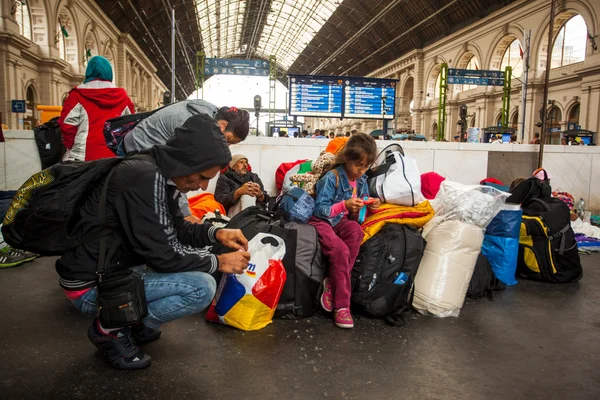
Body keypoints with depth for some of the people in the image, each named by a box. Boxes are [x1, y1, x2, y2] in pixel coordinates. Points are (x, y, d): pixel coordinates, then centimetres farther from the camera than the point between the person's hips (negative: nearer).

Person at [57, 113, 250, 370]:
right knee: (202, 287, -21)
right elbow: (160, 256, -25)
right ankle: (111, 329, -2)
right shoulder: (143, 178, -28)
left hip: (114, 268, 9)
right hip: (92, 287, -9)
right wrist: (218, 262, -14)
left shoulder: (159, 175, 0)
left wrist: (216, 233, -4)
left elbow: (175, 229, 12)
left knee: (196, 255, 13)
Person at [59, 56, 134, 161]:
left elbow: (67, 124, -3)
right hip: (115, 155, 2)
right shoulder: (122, 96, 7)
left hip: (84, 156, -2)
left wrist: (70, 146, 11)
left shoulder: (78, 95, 0)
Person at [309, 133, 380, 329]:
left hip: (341, 221, 6)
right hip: (321, 221, -5)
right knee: (340, 249, -32)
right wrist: (345, 205, -29)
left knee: (356, 230, -30)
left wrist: (370, 206, -7)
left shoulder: (362, 181, 5)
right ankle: (341, 305, -19)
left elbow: (358, 211, 14)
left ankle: (332, 284, -21)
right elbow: (320, 209, -18)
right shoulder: (332, 178, -15)